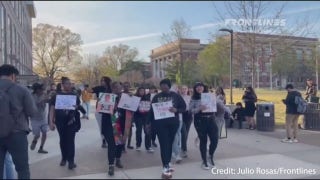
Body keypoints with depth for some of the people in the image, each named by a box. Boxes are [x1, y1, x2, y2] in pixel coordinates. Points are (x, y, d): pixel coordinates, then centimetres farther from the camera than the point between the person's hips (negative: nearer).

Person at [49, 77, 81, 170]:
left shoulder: (74, 95, 5)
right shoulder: (56, 95, 3)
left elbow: (78, 106, 11)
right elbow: (52, 109, 2)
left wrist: (76, 107, -15)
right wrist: (51, 122, -5)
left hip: (71, 121, -1)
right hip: (60, 121, 1)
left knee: (70, 140, -5)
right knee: (63, 140, 12)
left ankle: (71, 160, -2)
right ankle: (64, 158, 27)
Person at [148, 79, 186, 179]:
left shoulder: (175, 96, 2)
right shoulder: (156, 97, 5)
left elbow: (184, 107, 1)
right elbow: (151, 110, 8)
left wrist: (176, 110, -18)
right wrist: (149, 122, 6)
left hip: (173, 123, 1)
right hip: (160, 124, -1)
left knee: (170, 143, 10)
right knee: (164, 144, -5)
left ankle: (167, 163, 25)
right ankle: (165, 167, -4)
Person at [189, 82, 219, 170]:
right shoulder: (194, 99, 1)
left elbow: (215, 106, 15)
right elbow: (190, 110, -7)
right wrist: (199, 108, -22)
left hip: (211, 119, 3)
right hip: (200, 121, -2)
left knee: (215, 139, -2)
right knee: (203, 140, 3)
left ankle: (211, 156, 26)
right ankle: (204, 161, 16)